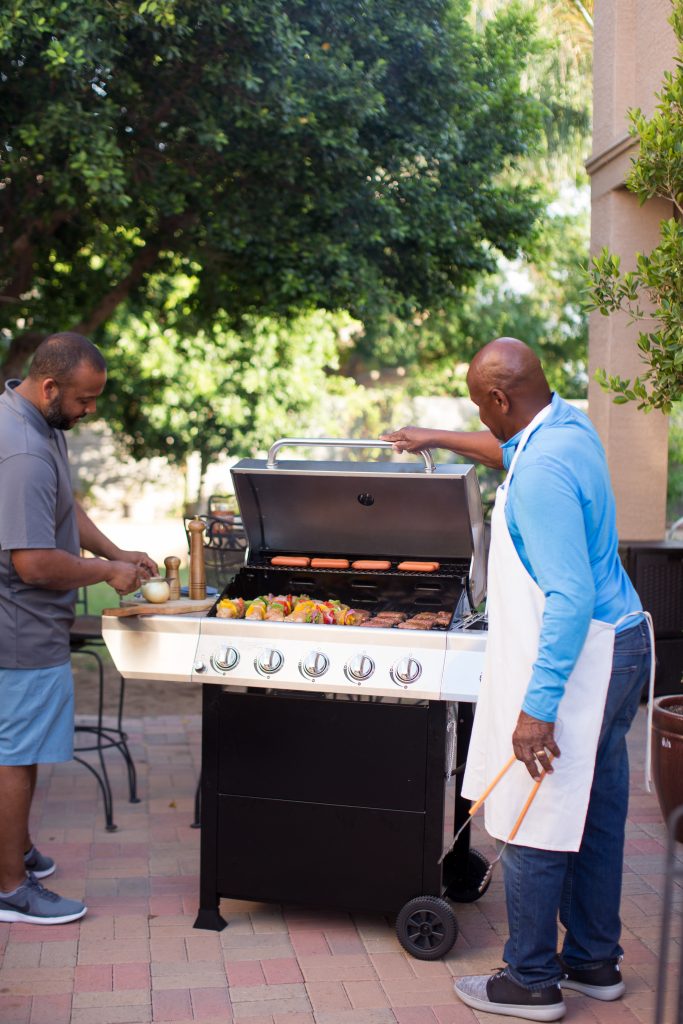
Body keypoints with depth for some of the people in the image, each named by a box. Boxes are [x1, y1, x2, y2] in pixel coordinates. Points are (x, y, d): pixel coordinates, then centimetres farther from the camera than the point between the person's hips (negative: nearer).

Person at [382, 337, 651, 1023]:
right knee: (595, 814, 18)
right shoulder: (569, 425, 7)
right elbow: (507, 447, 32)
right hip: (617, 643, 10)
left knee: (533, 825, 1)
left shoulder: (542, 471, -24)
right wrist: (438, 439, 42)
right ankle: (595, 962, 31)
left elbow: (569, 596, -28)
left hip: (573, 658, -10)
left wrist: (539, 705, -26)